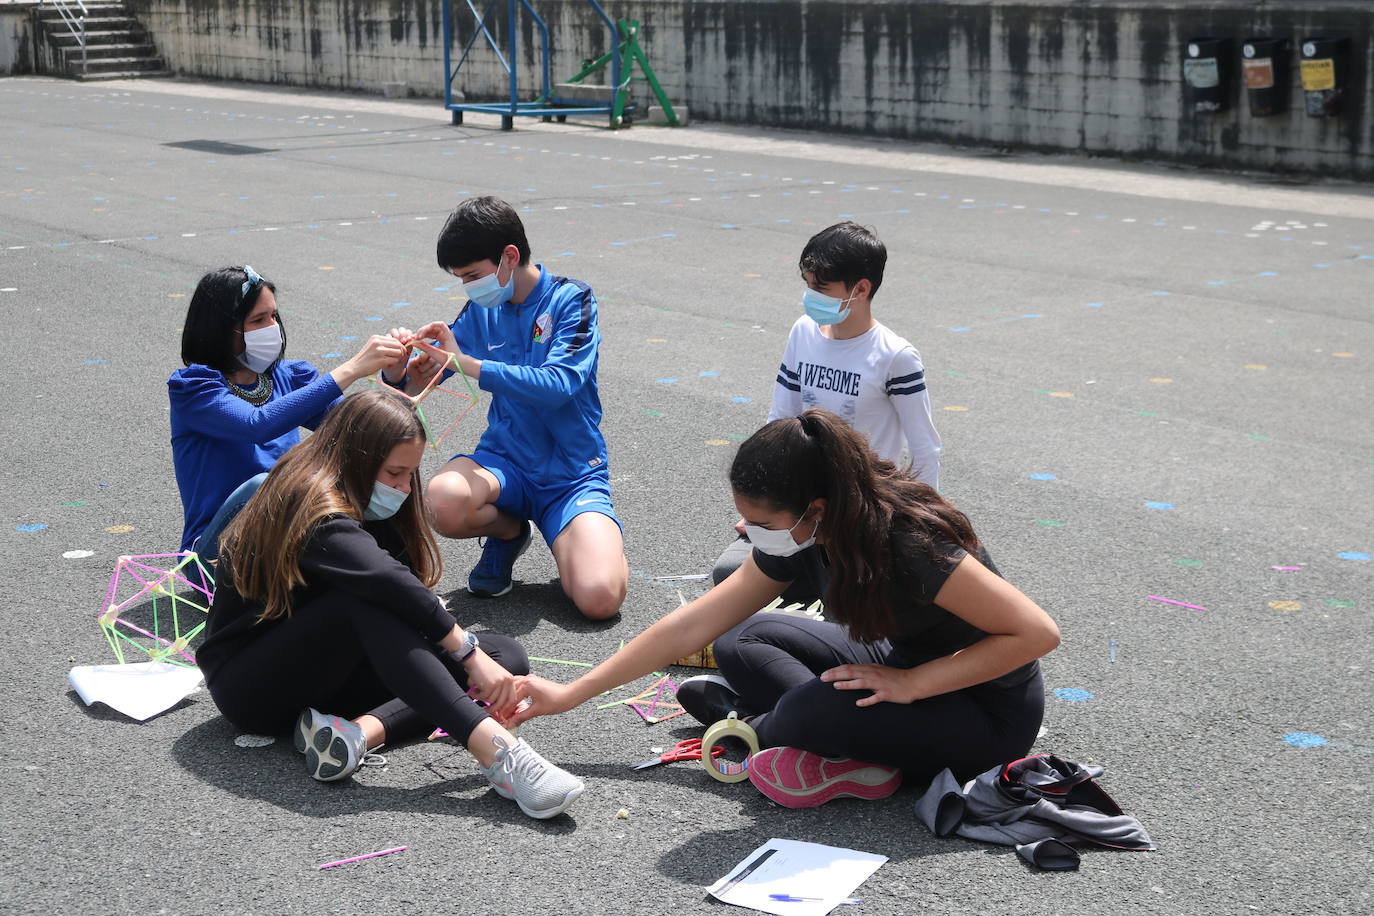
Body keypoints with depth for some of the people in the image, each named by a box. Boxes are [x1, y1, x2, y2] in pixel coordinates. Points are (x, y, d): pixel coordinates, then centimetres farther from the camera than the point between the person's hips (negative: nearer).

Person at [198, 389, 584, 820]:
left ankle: (360, 730, -30)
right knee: (363, 599, -37)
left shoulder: (370, 509, 7)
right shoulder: (313, 507, -21)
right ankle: (494, 750, -48)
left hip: (320, 673, 8)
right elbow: (389, 585, -37)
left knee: (506, 654, -7)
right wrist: (469, 652, -36)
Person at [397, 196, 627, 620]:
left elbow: (557, 384, -23)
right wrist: (399, 371, -14)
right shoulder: (483, 309, 6)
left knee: (599, 598, -27)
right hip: (506, 461, 4)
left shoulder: (570, 299, -8)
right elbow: (426, 375, 11)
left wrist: (466, 363, -24)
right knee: (443, 500, -33)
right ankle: (507, 530, 3)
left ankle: (580, 540, 10)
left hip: (572, 471, -4)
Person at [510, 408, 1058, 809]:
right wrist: (572, 694, -2)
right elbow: (691, 626, -3)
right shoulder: (797, 537, -9)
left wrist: (910, 682, -29)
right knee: (740, 641, 1)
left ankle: (752, 727, -1)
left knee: (816, 705, -34)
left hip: (988, 713, -8)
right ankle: (851, 752, -13)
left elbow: (1038, 633, -30)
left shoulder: (909, 545, -33)